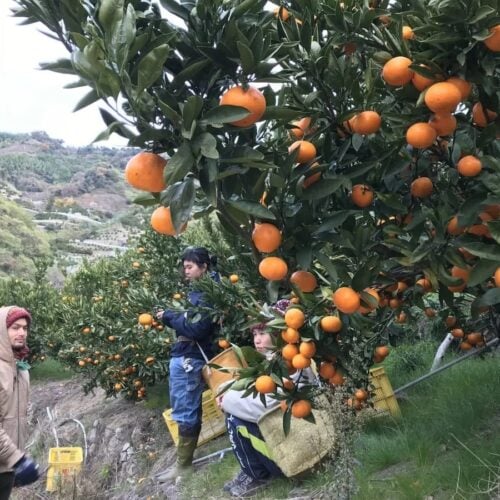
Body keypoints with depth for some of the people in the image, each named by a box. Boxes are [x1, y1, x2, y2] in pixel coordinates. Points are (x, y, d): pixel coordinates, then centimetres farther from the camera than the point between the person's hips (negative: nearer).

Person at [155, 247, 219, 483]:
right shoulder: (200, 291, 15)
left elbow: (197, 329, -21)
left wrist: (169, 317, -11)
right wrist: (171, 316, 2)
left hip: (189, 359, -10)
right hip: (184, 356, 10)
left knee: (185, 412, -1)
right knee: (185, 409, 15)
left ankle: (183, 465, 8)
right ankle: (184, 458, 24)